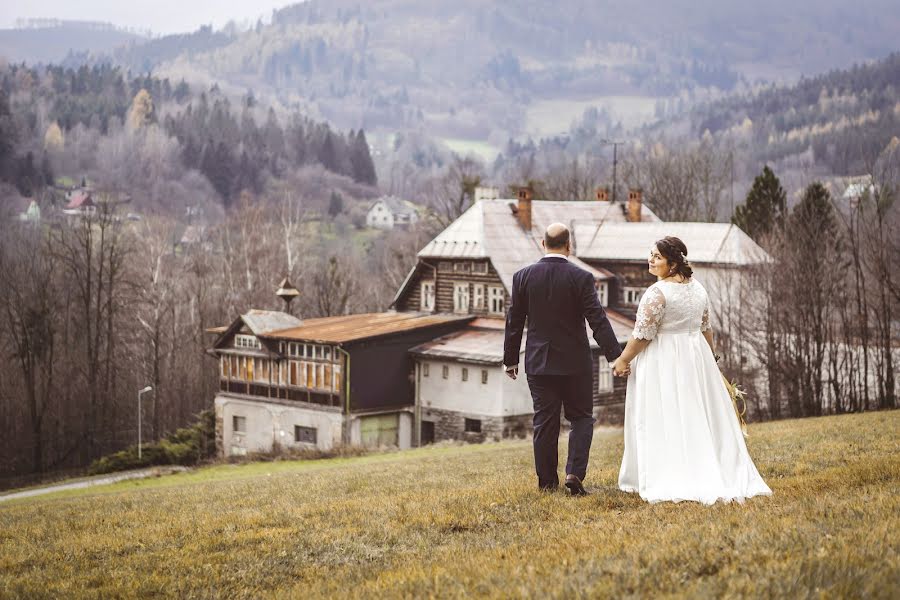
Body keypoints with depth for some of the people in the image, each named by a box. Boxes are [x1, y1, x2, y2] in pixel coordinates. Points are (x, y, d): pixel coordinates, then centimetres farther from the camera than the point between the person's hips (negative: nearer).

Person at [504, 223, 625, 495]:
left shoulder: (523, 276, -2)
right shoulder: (581, 278, -10)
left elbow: (514, 322, 3)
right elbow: (598, 321, -13)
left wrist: (510, 359, 12)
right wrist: (616, 357, -10)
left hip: (538, 361, 2)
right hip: (574, 361, -2)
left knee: (544, 422, 9)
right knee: (581, 418, 9)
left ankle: (547, 481, 14)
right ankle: (574, 473, -6)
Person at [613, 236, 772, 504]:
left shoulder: (656, 293, -17)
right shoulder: (698, 288, 6)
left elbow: (643, 335, -16)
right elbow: (706, 328, 14)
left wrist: (623, 359, -5)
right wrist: (711, 357, 25)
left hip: (662, 361, -7)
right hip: (695, 357, 7)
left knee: (662, 420, -1)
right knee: (698, 418, 12)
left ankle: (666, 481, 0)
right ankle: (714, 476, 15)